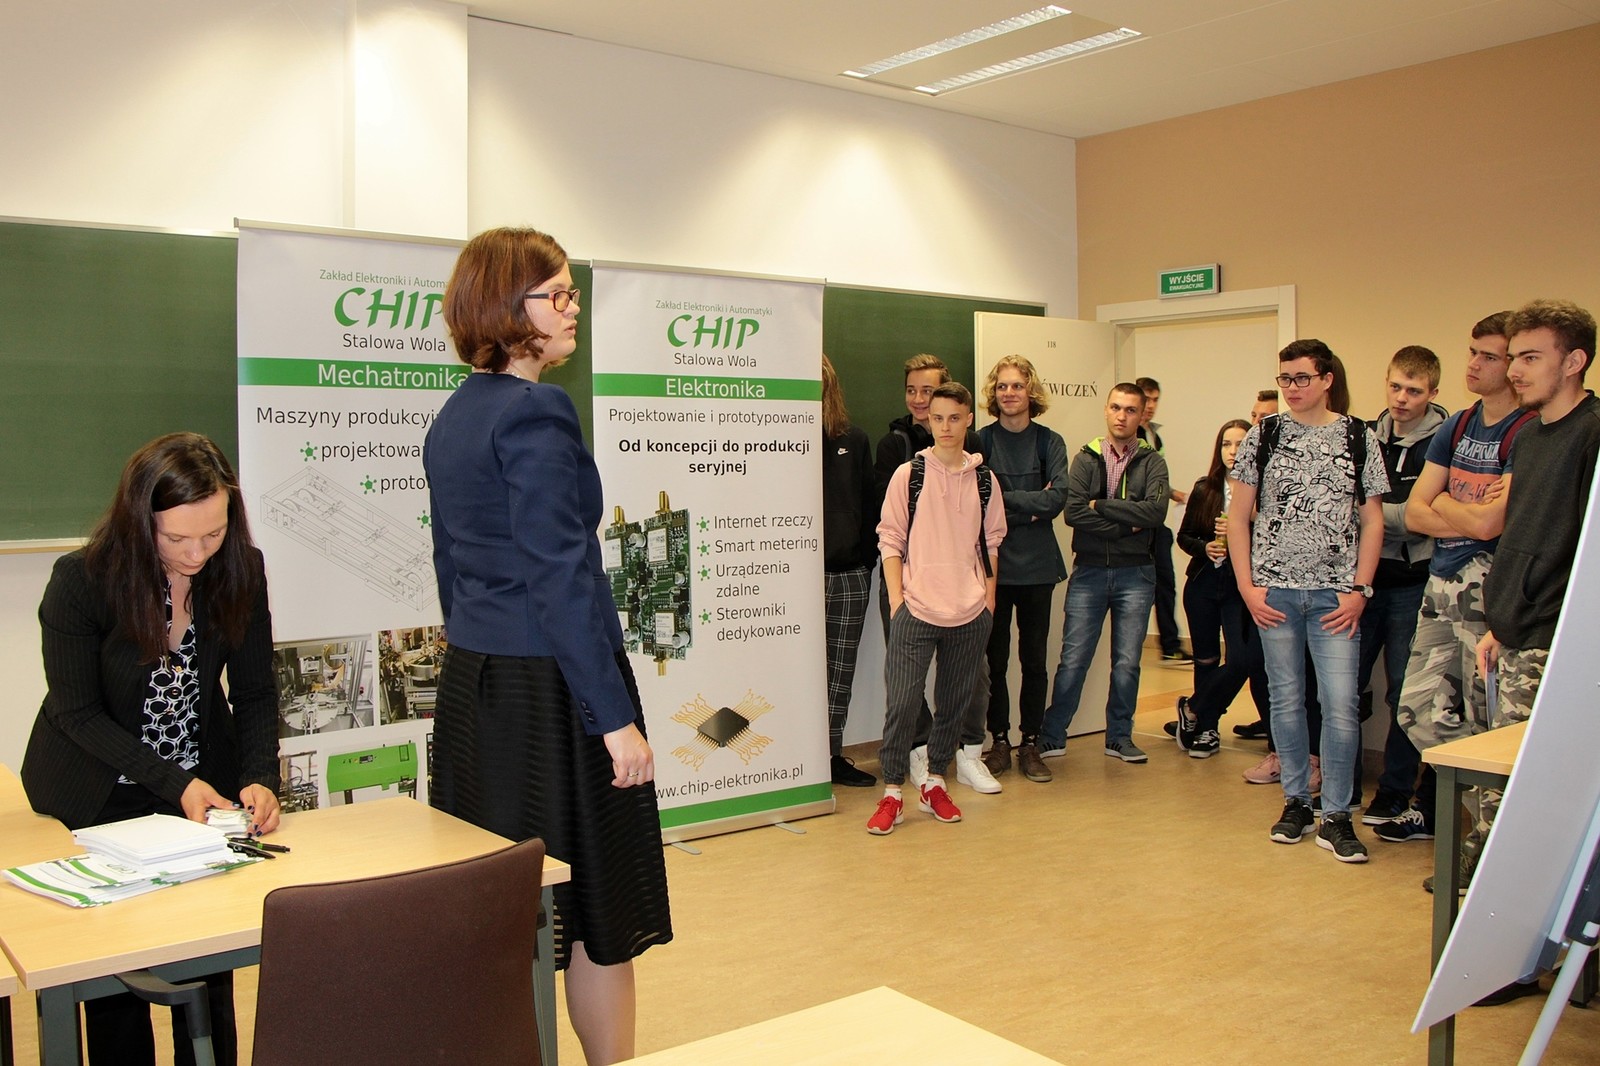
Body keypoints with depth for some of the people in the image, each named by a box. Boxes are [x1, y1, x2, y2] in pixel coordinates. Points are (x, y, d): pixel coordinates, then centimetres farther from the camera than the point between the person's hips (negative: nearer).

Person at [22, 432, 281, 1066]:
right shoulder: (81, 580, -21)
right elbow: (78, 713, -15)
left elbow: (255, 692, -6)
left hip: (205, 782, 2)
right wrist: (174, 784, -24)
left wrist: (260, 778, -22)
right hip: (99, 794, -2)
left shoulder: (241, 571, -13)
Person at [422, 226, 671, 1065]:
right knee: (598, 904, 4)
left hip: (472, 682, 9)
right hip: (547, 690, -9)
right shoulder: (534, 414, -16)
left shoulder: (452, 418, 11)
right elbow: (560, 578, -21)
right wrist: (615, 718, -19)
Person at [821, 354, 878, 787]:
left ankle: (834, 755, 21)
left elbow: (869, 506, 14)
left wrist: (866, 558, 7)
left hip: (849, 573, 5)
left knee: (840, 669, 11)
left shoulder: (854, 440, 10)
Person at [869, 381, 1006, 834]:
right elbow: (890, 539, 0)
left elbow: (991, 543, 14)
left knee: (955, 702, 11)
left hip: (970, 613, 3)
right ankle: (892, 792, 6)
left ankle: (935, 783, 25)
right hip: (917, 609, -3)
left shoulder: (984, 479, 7)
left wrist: (989, 599, 9)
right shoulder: (909, 474, -1)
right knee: (902, 701, -5)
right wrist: (897, 599, -5)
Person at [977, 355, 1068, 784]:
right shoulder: (981, 440, 0)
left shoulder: (1049, 442, 4)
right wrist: (1030, 506, -11)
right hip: (993, 560, -1)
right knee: (994, 656, 4)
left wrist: (1004, 500, -11)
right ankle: (999, 742, 15)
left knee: (1034, 656, 6)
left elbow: (1058, 497, -8)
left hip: (1037, 563, 1)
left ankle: (1030, 744, 15)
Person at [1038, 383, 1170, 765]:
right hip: (1089, 571, 0)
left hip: (1135, 573, 1)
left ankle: (1119, 736, 21)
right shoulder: (1085, 459, 4)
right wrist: (1128, 524, -13)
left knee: (1127, 663, 6)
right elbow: (1073, 511, -11)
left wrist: (1101, 506, -12)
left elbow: (1156, 510, -14)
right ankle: (1052, 736, 11)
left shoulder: (1152, 462, 4)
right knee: (1073, 660, 0)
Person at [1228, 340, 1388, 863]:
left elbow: (1372, 521, 5)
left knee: (1341, 706, -5)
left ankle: (1335, 816, 8)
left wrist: (1358, 589, -3)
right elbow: (1237, 517, 6)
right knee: (1286, 700, 9)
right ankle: (1296, 801, 23)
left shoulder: (1359, 438, 3)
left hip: (1334, 594, -1)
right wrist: (1247, 586, -1)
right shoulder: (1262, 437, 5)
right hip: (1275, 591, 1)